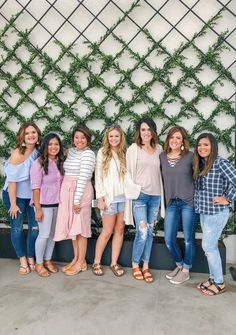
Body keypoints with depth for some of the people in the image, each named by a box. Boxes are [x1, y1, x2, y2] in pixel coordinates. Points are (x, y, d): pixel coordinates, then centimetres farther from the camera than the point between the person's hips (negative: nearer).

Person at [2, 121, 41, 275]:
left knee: (35, 228, 6)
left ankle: (31, 258, 26)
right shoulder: (18, 154, -21)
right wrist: (13, 204, -15)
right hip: (15, 195, -4)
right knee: (17, 228, 7)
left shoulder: (39, 152, -7)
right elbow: (12, 180, -18)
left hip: (33, 195, 4)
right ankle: (23, 260, 25)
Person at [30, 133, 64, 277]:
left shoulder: (60, 162, 5)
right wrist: (38, 209, -15)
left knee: (53, 234, 13)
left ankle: (48, 260, 29)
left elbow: (62, 183, 9)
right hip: (44, 204, -5)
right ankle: (39, 264, 18)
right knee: (44, 234, 0)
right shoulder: (39, 163, -12)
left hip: (58, 204, 6)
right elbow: (35, 188, -13)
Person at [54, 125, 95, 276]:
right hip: (67, 191, 7)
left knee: (80, 227, 1)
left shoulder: (88, 154, -11)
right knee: (72, 226, 13)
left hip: (80, 192, -7)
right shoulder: (71, 151, 13)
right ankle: (76, 258, 26)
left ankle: (81, 262, 14)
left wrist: (77, 200, -21)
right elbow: (67, 172, 14)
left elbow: (83, 177, -17)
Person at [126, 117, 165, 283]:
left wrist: (162, 194, 8)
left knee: (150, 232, 9)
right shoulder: (133, 149, -3)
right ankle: (135, 264, 16)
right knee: (142, 232, -6)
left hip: (155, 195, 4)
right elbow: (128, 172, -1)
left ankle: (146, 267, 22)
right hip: (139, 195, -4)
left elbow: (160, 171, 12)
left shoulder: (159, 149, 8)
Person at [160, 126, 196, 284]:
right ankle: (179, 265, 32)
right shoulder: (162, 157, 5)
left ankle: (186, 270, 26)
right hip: (171, 203, 4)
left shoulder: (190, 156, -4)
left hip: (189, 202, -3)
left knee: (188, 238, 7)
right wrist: (166, 199, 9)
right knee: (169, 239, 6)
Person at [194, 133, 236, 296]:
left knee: (208, 246, -1)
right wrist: (199, 205, 5)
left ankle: (219, 283, 16)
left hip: (216, 212, -7)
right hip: (204, 211, 7)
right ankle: (213, 278, 29)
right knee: (211, 246, 15)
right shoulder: (200, 164, 8)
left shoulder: (220, 163, -15)